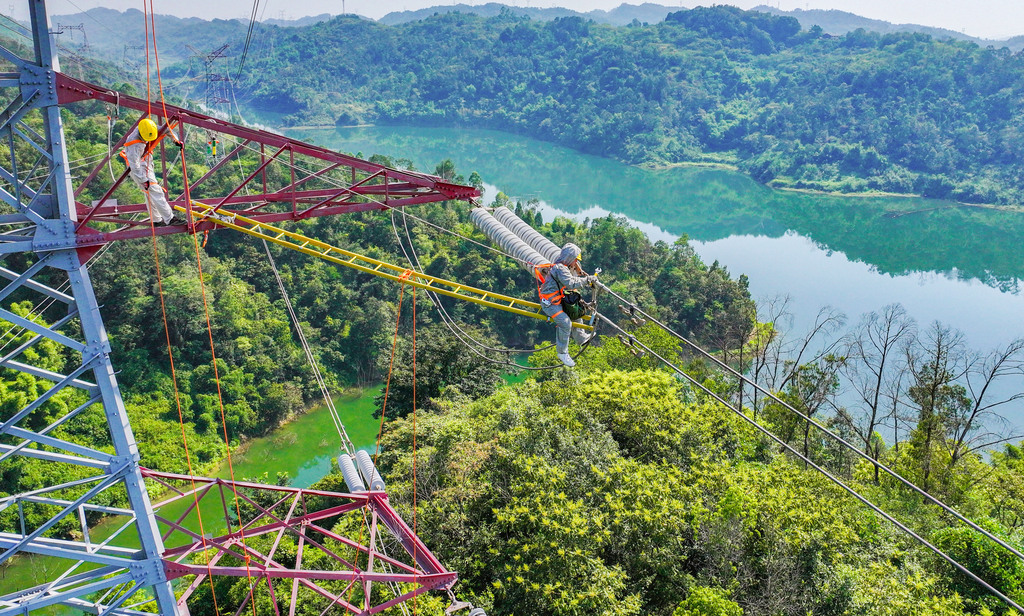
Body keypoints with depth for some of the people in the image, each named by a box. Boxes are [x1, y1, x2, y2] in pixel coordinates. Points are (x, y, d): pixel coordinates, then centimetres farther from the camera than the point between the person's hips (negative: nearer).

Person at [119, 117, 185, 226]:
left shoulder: (149, 129, -13)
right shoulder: (134, 144, -34)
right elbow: (134, 165, -30)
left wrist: (176, 140, 8)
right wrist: (143, 180, -26)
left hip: (147, 163, 9)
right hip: (139, 168, -9)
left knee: (150, 193, 15)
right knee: (155, 192, -13)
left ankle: (157, 220, 24)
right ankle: (169, 219, -14)